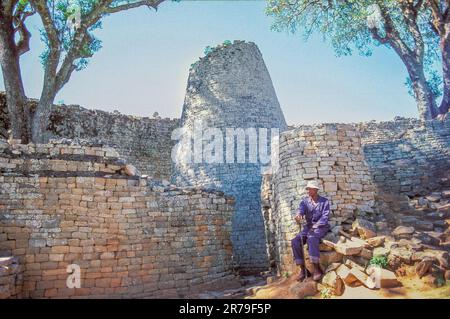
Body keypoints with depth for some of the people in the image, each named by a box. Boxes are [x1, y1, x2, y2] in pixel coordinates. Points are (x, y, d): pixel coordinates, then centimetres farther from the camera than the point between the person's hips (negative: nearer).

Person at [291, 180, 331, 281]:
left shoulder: (324, 201, -1)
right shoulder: (305, 201, 7)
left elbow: (325, 217, -11)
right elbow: (301, 209, -15)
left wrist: (315, 226, -24)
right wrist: (298, 215, -41)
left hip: (321, 227, -4)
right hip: (308, 227, 4)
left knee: (311, 239, -37)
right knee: (295, 241, -22)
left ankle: (316, 269, -32)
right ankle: (302, 269, -15)